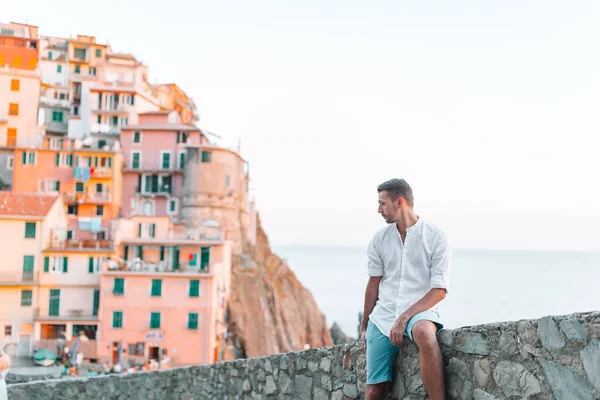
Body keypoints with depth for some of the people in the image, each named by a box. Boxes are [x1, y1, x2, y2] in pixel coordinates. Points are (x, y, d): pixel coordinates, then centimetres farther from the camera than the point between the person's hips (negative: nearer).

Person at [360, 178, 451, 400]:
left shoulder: (436, 238, -5)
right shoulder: (379, 240, 7)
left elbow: (440, 290, -10)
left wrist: (404, 317, -18)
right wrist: (364, 327, 17)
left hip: (419, 311, -4)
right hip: (382, 316, 4)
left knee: (424, 332, -40)